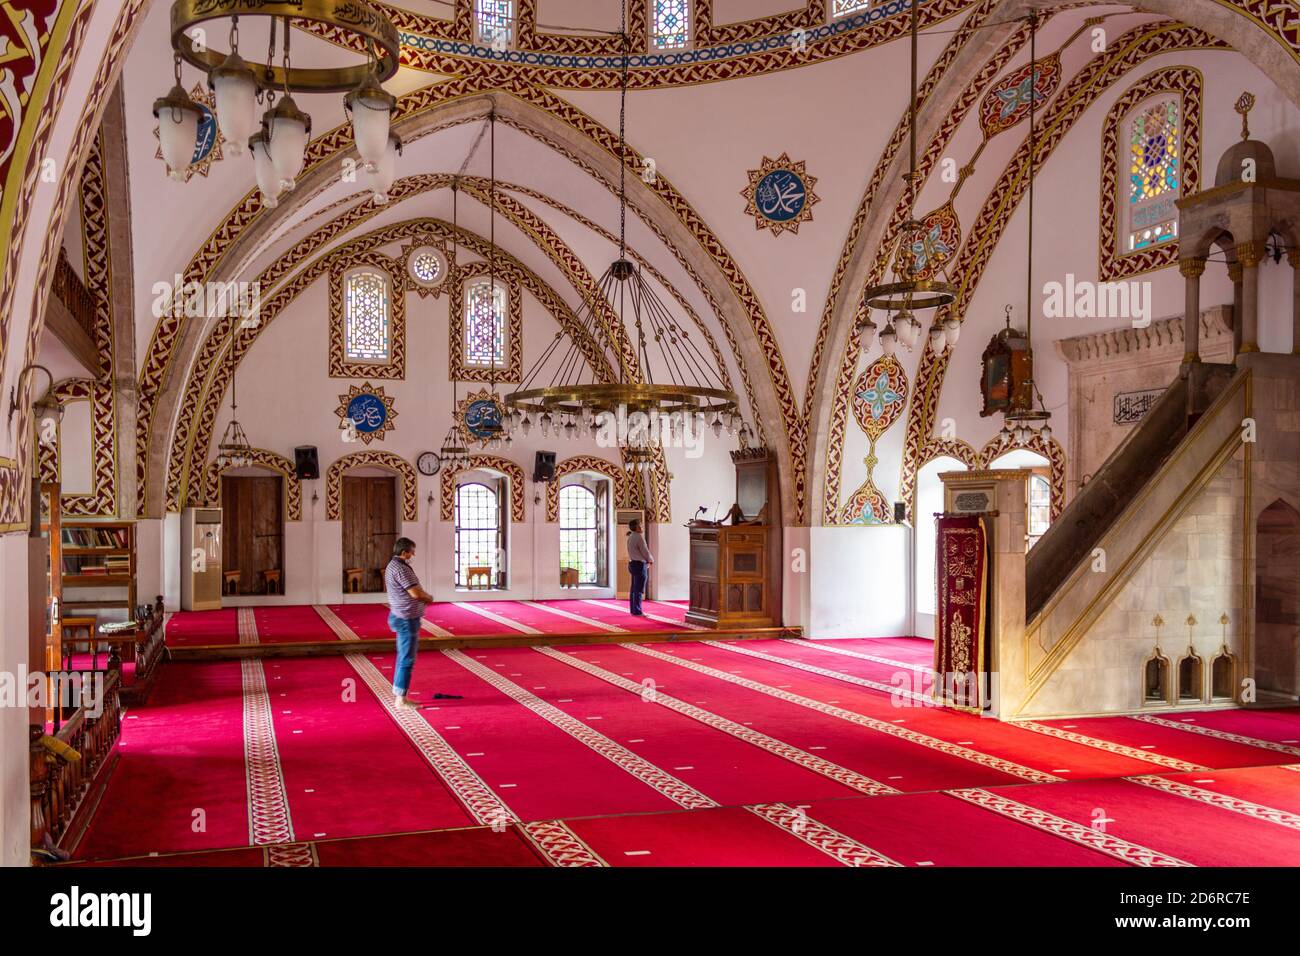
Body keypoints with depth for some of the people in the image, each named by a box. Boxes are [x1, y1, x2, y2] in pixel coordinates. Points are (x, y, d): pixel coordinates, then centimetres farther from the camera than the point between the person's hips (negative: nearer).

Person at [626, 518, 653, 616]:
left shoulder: (630, 537, 13)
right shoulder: (639, 537, -16)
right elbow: (645, 552, -14)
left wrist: (647, 560, 12)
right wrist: (651, 560, 5)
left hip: (632, 563, 10)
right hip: (640, 564, -10)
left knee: (634, 589, 13)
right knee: (639, 590, -6)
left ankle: (633, 610, 17)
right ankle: (637, 611, -6)